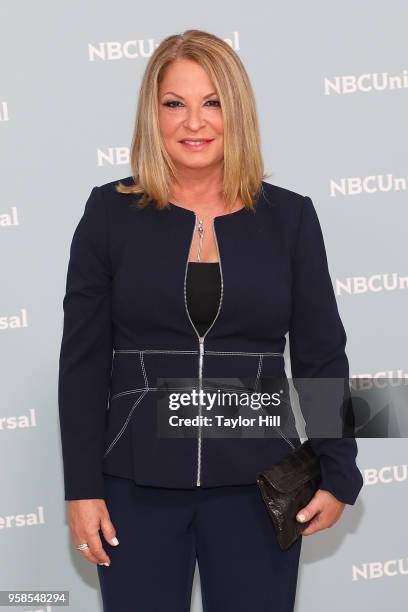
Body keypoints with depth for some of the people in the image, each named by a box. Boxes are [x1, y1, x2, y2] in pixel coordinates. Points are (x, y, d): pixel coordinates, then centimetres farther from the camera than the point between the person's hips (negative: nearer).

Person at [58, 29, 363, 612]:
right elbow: (83, 361, 0)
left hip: (258, 488, 1)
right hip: (137, 487, 0)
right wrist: (82, 488, -3)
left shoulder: (289, 216, 2)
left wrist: (337, 474, 2)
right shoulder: (111, 213, 0)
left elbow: (322, 358, 6)